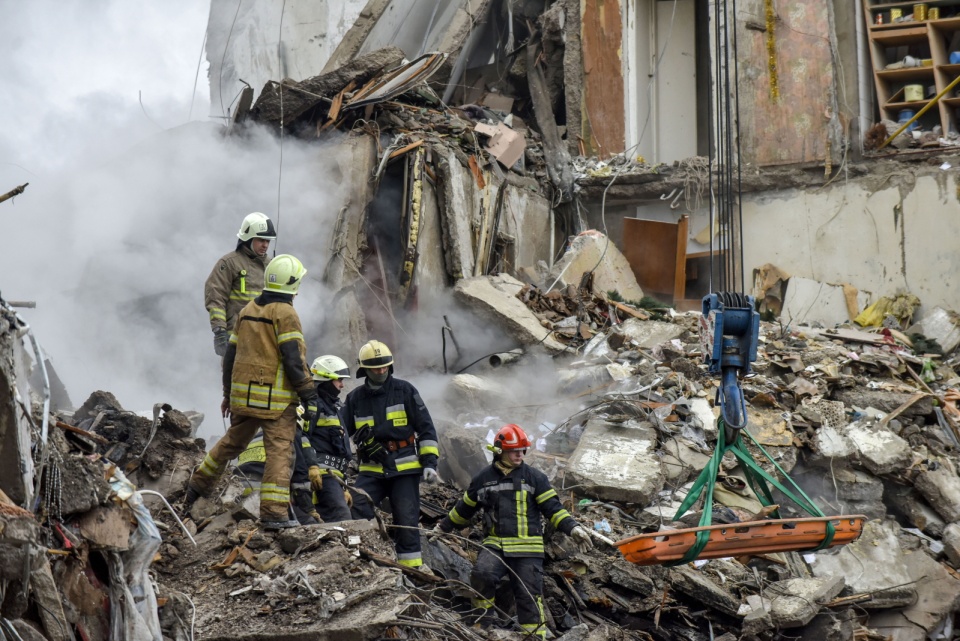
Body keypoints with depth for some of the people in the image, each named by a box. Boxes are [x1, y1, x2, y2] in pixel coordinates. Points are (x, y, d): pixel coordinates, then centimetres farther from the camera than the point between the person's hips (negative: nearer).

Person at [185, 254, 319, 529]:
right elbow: (294, 360, -16)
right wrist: (309, 397, -12)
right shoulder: (285, 314, -10)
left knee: (232, 442, 24)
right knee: (278, 451, -4)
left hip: (243, 393, 7)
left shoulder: (248, 310, 12)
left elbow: (230, 355, 16)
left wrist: (228, 393, 24)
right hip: (276, 398, -7)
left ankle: (199, 484, 36)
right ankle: (273, 513, -9)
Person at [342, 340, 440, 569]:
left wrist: (429, 462, -4)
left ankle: (413, 567, 3)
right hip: (372, 470, 2)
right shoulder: (355, 398, 9)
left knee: (407, 520, -3)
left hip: (405, 468, -2)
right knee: (357, 506, -22)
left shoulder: (405, 391, 1)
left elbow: (426, 427, 3)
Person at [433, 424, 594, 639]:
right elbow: (464, 508, 24)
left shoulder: (534, 477, 3)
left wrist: (572, 528, -14)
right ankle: (483, 622, -6)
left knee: (529, 595, -4)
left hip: (528, 548, -1)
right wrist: (444, 527, 32)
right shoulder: (484, 478, 10)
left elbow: (553, 507, 1)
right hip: (495, 544, 1)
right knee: (481, 574, -26)